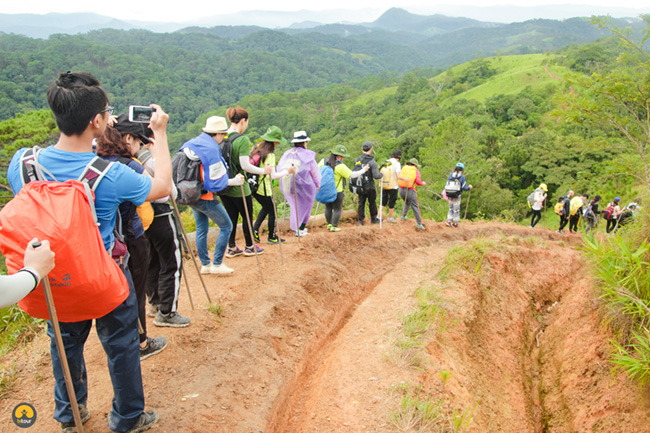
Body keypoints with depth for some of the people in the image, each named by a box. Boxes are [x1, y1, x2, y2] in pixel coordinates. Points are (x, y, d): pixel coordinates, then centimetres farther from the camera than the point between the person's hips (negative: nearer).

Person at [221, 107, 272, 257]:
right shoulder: (242, 139, -18)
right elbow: (245, 166, -22)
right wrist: (263, 171, -10)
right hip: (238, 188, -6)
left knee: (232, 217, 18)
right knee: (247, 216, 13)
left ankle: (231, 248, 26)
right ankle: (249, 247, 27)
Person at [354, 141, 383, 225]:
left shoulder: (357, 160, -5)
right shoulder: (372, 162, -18)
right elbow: (376, 176, -21)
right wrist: (381, 174, -2)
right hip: (370, 187, -3)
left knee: (361, 203, 12)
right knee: (372, 203, 13)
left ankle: (360, 220, 15)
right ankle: (373, 219, 26)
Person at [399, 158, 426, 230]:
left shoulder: (403, 168, 9)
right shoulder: (416, 171, -1)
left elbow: (400, 178, 9)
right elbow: (418, 181, -11)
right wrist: (422, 183, 9)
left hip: (401, 190, 4)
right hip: (410, 191, -4)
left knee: (407, 203, 33)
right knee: (415, 207, 3)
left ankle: (403, 215, 28)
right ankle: (419, 224, 1)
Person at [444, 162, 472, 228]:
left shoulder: (450, 175, -1)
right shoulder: (462, 177, -11)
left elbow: (447, 185, 3)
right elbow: (464, 188, -10)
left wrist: (444, 190, 21)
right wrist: (469, 187, 10)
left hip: (450, 196, 4)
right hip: (457, 196, -3)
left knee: (451, 208, 18)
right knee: (456, 209, 8)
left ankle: (449, 221, 11)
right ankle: (455, 223, 14)